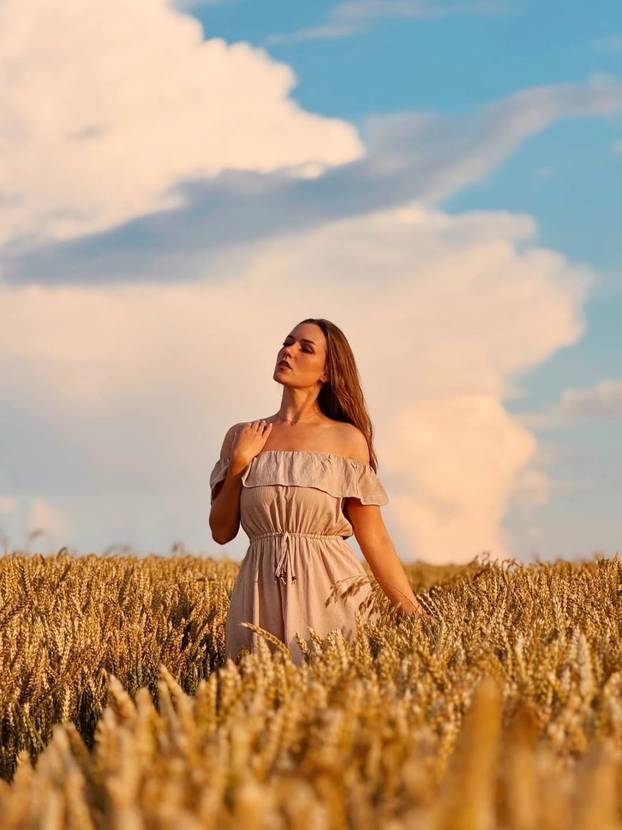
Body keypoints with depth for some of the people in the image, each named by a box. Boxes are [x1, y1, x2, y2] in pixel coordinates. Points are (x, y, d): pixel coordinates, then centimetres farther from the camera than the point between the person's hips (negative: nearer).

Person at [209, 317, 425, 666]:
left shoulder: (348, 439, 0)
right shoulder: (242, 437, 7)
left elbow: (375, 538, 0)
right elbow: (222, 532, 7)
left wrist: (415, 615, -6)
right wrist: (239, 463, -4)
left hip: (330, 592, -2)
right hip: (261, 596, 2)